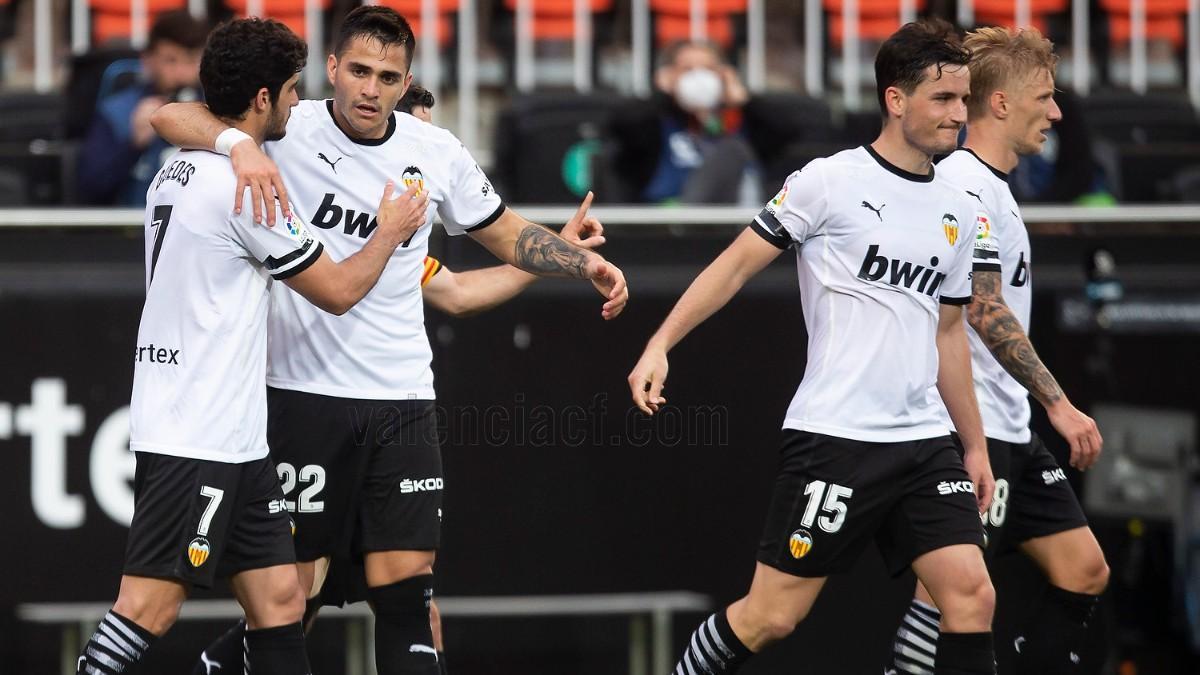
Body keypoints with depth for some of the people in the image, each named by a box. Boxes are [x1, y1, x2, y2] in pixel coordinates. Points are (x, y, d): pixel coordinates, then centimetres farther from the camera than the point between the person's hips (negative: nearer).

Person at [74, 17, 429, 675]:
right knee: (149, 610, -12)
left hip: (232, 440, 10)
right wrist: (390, 232, 13)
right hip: (194, 440, -10)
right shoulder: (244, 184, -15)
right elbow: (336, 291, -7)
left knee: (279, 599, 7)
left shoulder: (176, 172, 13)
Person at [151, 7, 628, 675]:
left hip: (401, 400, 3)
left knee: (407, 587, -2)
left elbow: (508, 234, 18)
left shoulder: (437, 153, 4)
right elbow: (171, 116, -17)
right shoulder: (289, 130, -7)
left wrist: (587, 262, 2)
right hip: (301, 393, -3)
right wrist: (240, 144, -36)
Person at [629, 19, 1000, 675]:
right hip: (833, 440, -6)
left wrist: (976, 445, 21)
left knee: (972, 595, -8)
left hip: (923, 445, 6)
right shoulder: (829, 182, -6)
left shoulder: (955, 210, 12)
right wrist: (659, 345, -11)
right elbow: (736, 264, -3)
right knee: (770, 615, -4)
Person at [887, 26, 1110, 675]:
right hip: (968, 427, -10)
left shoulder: (989, 185, 17)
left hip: (1009, 430, 10)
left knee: (1084, 571, 7)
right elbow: (985, 312, -21)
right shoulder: (965, 185, -14)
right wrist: (1059, 405, -22)